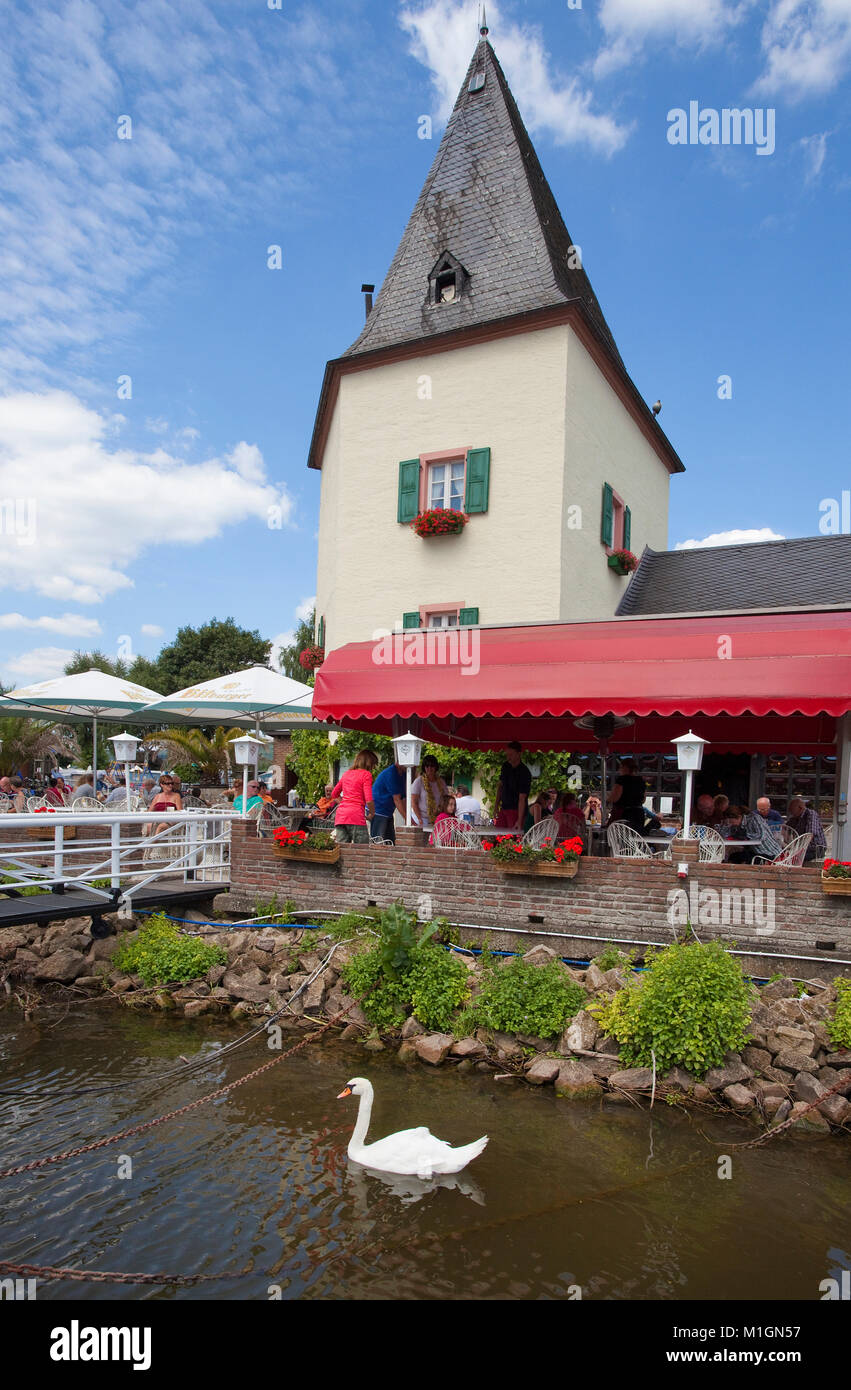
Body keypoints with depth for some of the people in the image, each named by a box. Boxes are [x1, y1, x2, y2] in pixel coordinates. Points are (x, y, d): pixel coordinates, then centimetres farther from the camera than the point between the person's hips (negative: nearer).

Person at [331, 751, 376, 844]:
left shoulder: (346, 774, 20)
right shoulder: (366, 774, 1)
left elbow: (334, 793, 30)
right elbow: (368, 800, -8)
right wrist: (372, 814, 7)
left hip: (340, 815, 7)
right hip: (356, 815, -6)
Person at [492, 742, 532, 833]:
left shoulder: (524, 773, -19)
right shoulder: (505, 766, 4)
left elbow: (522, 798, -23)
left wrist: (519, 820, -28)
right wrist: (496, 805, 9)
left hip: (516, 810, -7)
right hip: (504, 808, 7)